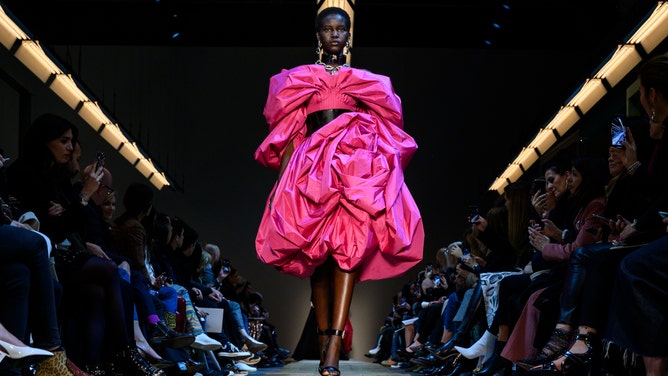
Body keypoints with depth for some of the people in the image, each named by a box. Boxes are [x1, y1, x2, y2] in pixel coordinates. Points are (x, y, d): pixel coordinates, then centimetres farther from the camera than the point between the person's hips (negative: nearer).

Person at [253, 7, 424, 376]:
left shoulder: (365, 81, 18)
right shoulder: (299, 78, 15)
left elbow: (378, 133, 16)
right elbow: (290, 134, 8)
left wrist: (380, 177, 5)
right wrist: (281, 183, -2)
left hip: (356, 165, -1)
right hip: (311, 169, 1)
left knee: (349, 249, -19)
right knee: (316, 253, -3)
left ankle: (334, 346, -26)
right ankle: (323, 340, 5)